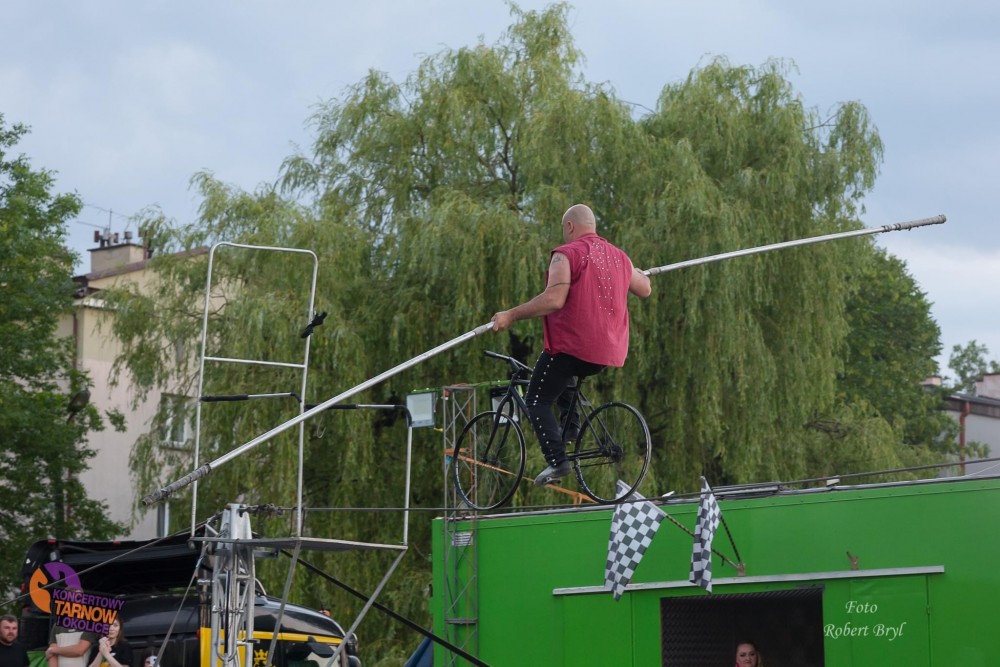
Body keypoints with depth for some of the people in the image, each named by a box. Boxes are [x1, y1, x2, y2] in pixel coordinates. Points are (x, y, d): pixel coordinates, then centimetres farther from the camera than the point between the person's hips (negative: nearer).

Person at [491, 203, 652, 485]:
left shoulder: (567, 254, -10)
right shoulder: (618, 257, 12)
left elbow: (553, 299, -22)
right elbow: (645, 289, 26)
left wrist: (511, 315, -16)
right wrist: (637, 273, 48)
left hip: (572, 345, -8)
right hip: (610, 351, 8)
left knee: (538, 401, 3)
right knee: (564, 379, 36)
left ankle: (557, 461, -13)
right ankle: (572, 425, 19)